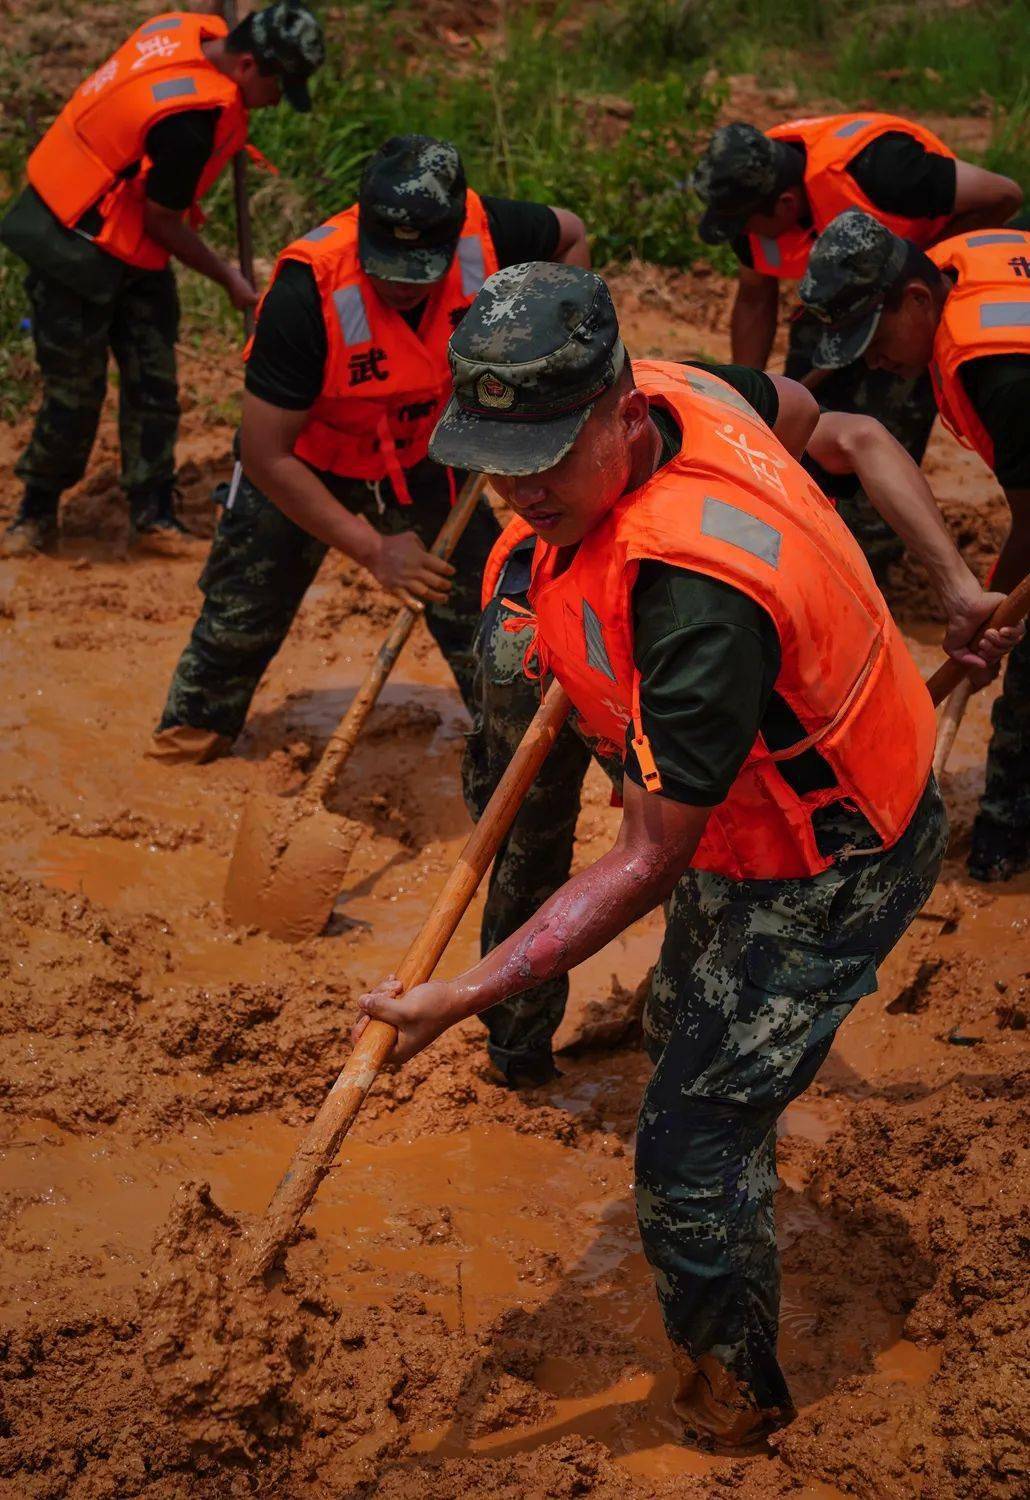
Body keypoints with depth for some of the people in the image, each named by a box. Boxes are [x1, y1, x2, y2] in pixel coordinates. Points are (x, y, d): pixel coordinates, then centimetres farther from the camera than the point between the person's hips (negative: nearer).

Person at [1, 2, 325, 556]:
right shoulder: (190, 119, -31)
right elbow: (162, 221, -18)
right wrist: (228, 278, -5)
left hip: (130, 244, 9)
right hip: (77, 248, -9)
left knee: (153, 380, 8)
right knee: (75, 390, 0)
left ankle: (154, 515, 14)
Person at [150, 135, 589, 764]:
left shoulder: (482, 231, -28)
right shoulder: (308, 292, -38)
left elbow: (571, 236, -2)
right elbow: (268, 457, -31)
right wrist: (372, 548, -31)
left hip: (422, 454, 3)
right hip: (304, 465, -2)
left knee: (485, 615, 3)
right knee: (241, 618, 9)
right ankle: (192, 735, 36)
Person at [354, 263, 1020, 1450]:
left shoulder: (694, 593, -43)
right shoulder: (671, 393, -17)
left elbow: (648, 863, -35)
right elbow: (791, 412, 9)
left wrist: (464, 998, -36)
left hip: (825, 880, -10)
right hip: (754, 813, 10)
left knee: (691, 1159, -3)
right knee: (682, 1031, 32)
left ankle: (734, 1415, 24)